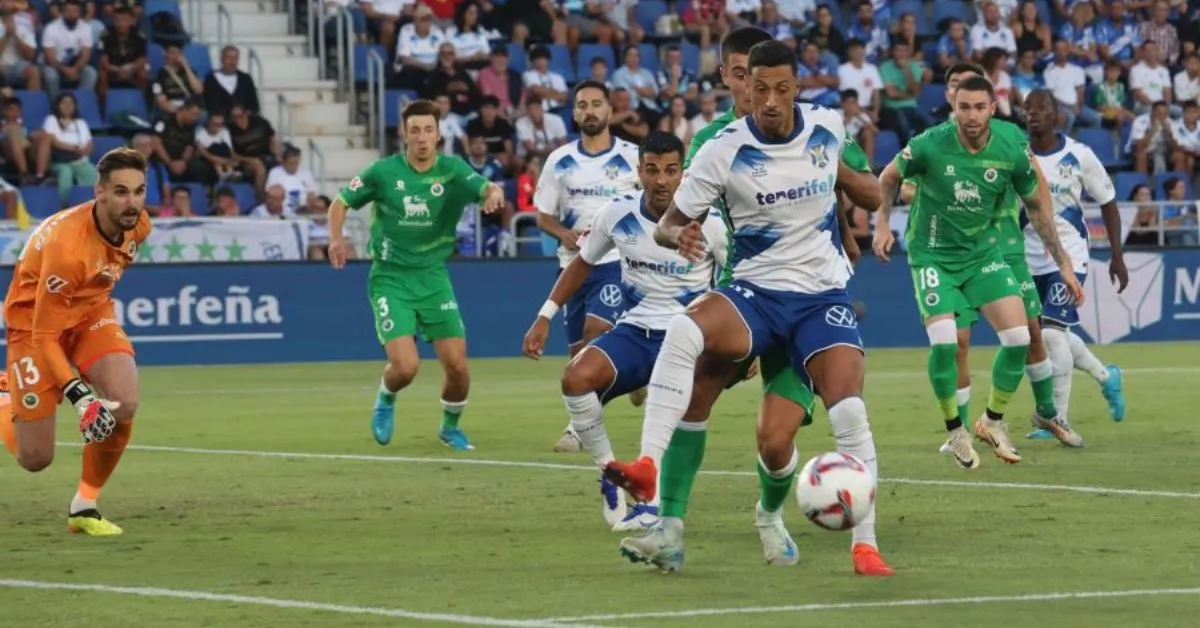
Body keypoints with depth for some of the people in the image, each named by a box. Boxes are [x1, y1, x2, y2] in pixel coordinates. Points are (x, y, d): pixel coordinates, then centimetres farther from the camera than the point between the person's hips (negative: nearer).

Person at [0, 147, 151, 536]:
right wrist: (80, 398, -38)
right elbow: (44, 336, -30)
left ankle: (85, 506, -4)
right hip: (34, 321, -5)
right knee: (35, 459, -3)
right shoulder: (67, 245, -35)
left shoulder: (139, 226, -14)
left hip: (90, 313, 5)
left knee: (124, 404, -25)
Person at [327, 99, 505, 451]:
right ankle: (385, 401, 21)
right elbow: (341, 202, 4)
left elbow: (485, 188, -21)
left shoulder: (453, 170, -4)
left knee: (457, 365, -4)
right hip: (390, 278, -2)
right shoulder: (384, 172, -6)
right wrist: (336, 239, -14)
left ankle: (450, 427, 26)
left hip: (433, 277, 2)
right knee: (406, 366, -16)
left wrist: (494, 193, -45)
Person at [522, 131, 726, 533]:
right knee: (577, 377, -25)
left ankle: (655, 502, -10)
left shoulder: (706, 223, -11)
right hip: (636, 330, 3)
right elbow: (583, 263, 14)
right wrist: (545, 317, 10)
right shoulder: (618, 214, -3)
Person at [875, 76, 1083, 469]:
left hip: (982, 251, 3)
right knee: (944, 342, -19)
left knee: (1019, 338, -8)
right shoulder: (930, 146, -20)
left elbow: (1036, 205, 2)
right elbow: (889, 178, 0)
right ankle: (955, 432, 4)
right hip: (933, 254, -3)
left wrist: (1063, 263, 5)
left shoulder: (1011, 149, -13)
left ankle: (993, 421, 16)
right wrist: (883, 226, -8)